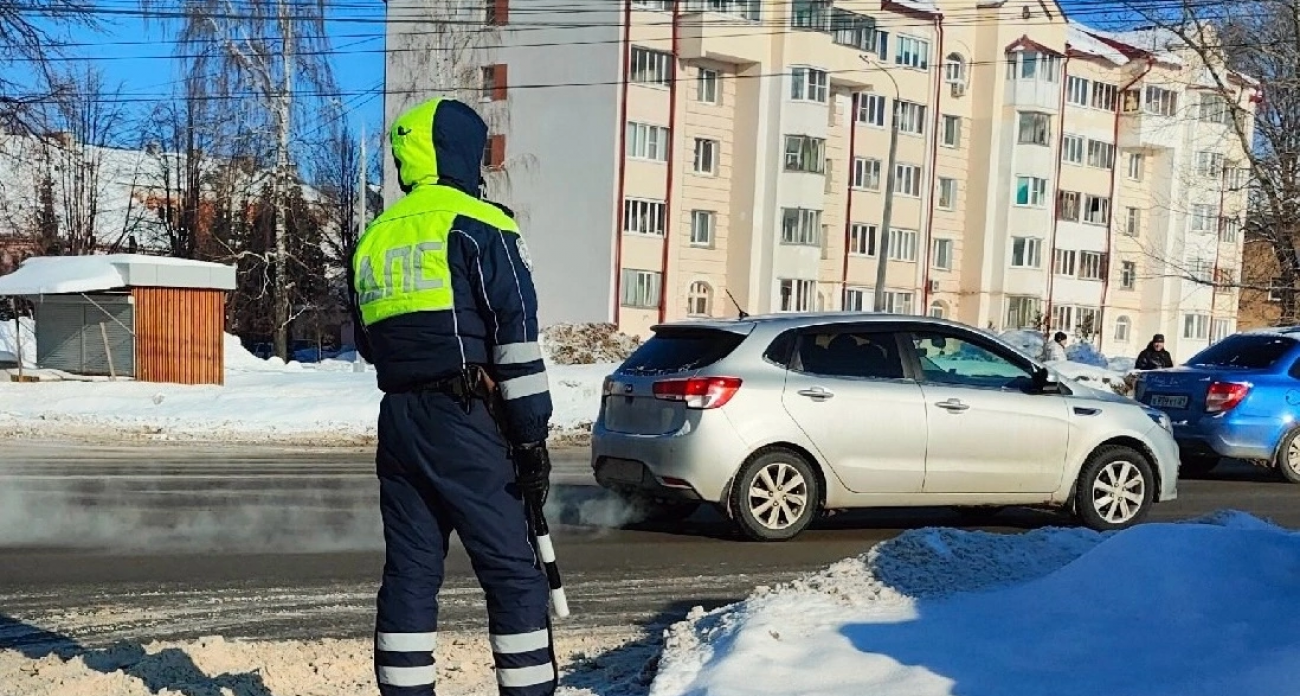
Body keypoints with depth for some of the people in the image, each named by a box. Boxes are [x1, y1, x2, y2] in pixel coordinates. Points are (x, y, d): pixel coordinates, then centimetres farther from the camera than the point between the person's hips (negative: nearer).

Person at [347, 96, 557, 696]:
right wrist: (532, 435, -9)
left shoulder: (372, 240, 17)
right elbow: (516, 338, -11)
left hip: (396, 421, 7)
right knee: (513, 573, -1)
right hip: (465, 421, -7)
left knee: (409, 572, 11)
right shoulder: (478, 226, -5)